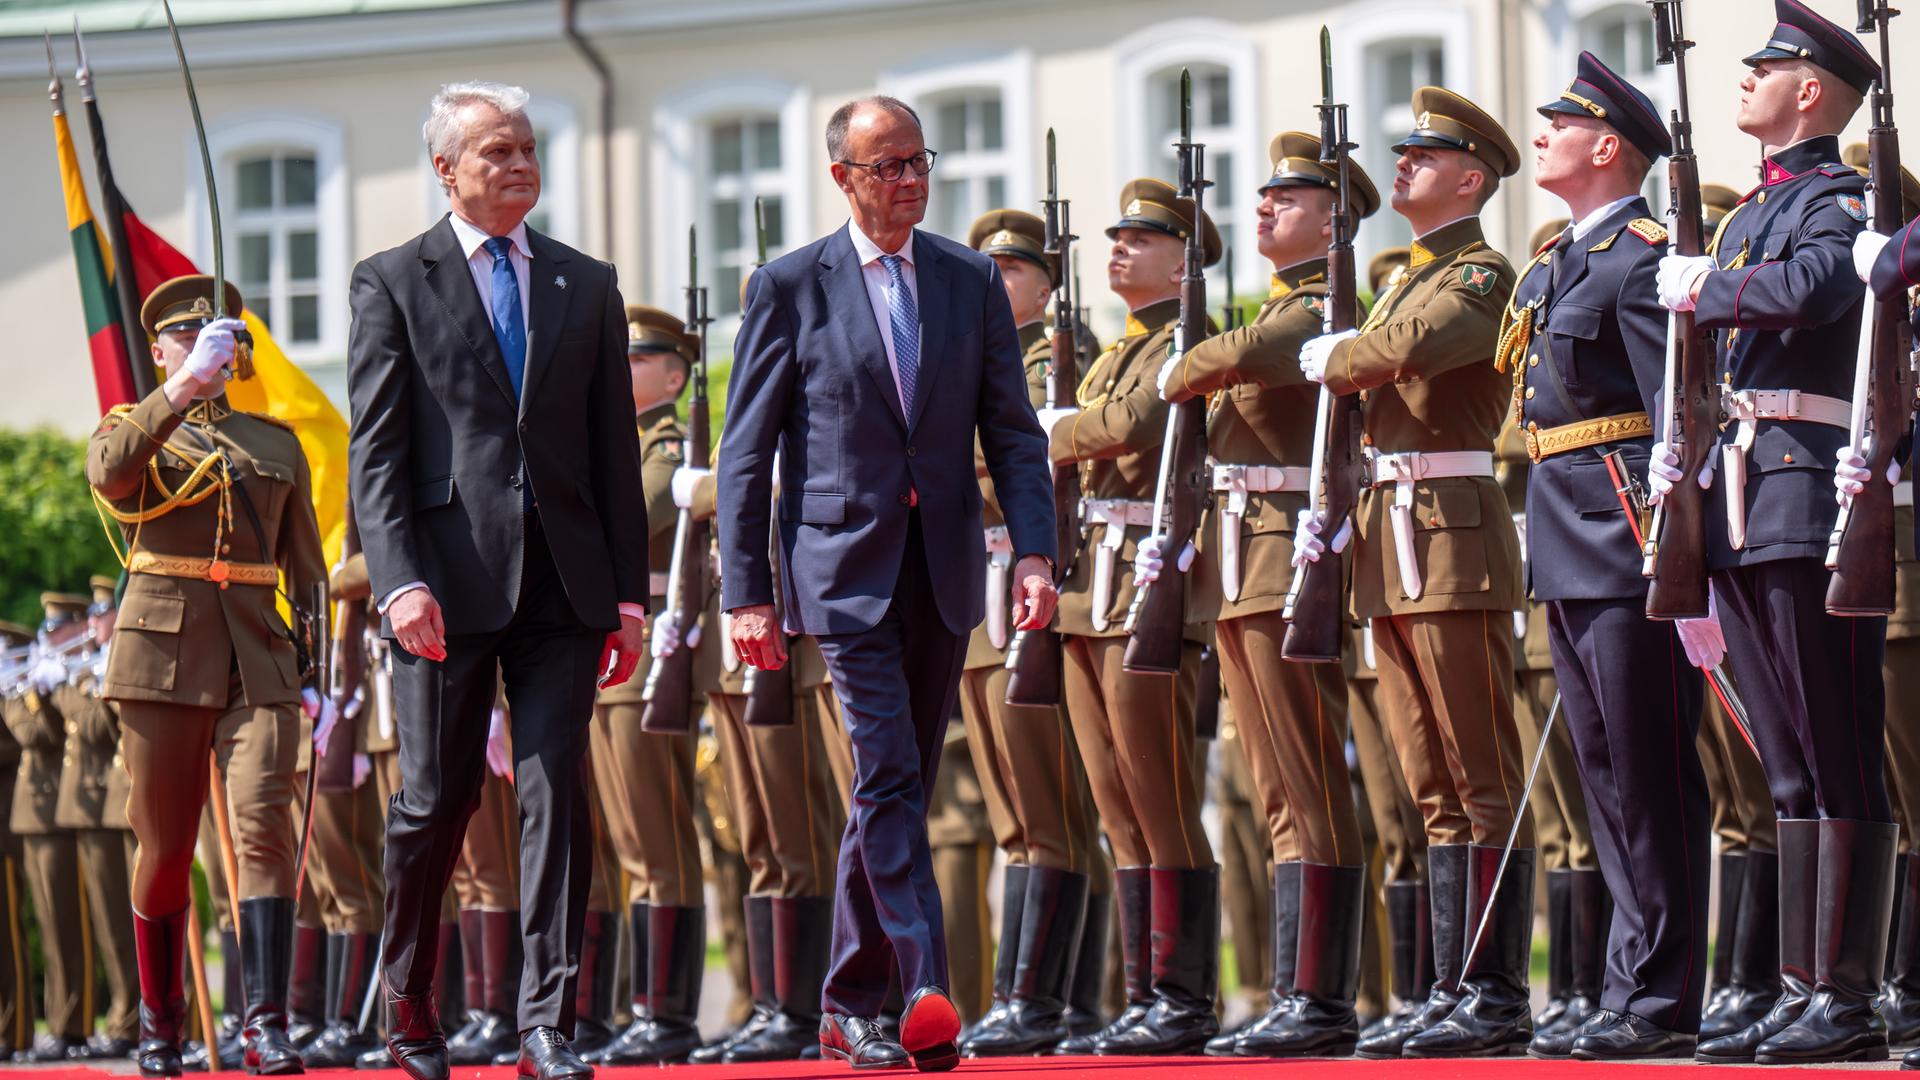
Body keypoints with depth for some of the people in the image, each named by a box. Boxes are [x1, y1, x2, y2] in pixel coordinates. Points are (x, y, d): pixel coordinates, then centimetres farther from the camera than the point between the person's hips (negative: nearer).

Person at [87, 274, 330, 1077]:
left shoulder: (276, 444, 17)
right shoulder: (130, 430, 9)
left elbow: (306, 568, 18)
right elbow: (109, 472, -17)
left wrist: (318, 673, 9)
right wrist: (182, 391, -26)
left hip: (258, 657, 1)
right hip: (163, 651, -1)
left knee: (264, 822, -16)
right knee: (166, 849, 3)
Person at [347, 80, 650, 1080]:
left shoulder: (588, 286, 14)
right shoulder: (392, 283, 4)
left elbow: (615, 446, 14)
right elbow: (374, 452, -2)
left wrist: (629, 592, 8)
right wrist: (400, 582, -15)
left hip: (563, 583, 2)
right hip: (449, 582, -2)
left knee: (555, 794, -5)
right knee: (437, 799, 3)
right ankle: (407, 998, 24)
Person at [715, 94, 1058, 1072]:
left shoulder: (972, 280, 9)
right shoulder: (790, 287, 0)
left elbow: (1012, 433, 9)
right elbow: (746, 453, 1)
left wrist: (1034, 551, -5)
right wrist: (747, 590, -4)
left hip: (943, 568, 4)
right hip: (845, 566, -4)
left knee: (898, 789, 9)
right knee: (888, 779, -14)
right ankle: (925, 998, -21)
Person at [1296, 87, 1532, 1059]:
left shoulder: (1482, 274, -6)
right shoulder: (1402, 285, 22)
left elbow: (1412, 346, -25)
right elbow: (1364, 397, 23)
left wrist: (1329, 356, -6)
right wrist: (1328, 507, 7)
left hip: (1455, 536, -9)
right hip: (1389, 540, 9)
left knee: (1483, 782, -8)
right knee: (1436, 790, 8)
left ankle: (1498, 997, -8)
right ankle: (1453, 991, 10)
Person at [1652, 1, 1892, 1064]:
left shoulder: (1838, 198, -5)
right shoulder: (1747, 211, 22)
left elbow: (1813, 287, -26)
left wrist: (1701, 288, -11)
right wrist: (1676, 445, 8)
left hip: (1810, 488, -9)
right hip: (1739, 499, 9)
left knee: (1840, 763, -7)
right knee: (1789, 768, 10)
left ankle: (1848, 1001, -7)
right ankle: (1803, 992, 13)